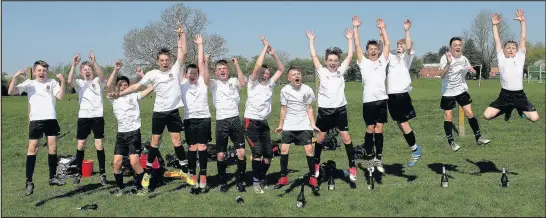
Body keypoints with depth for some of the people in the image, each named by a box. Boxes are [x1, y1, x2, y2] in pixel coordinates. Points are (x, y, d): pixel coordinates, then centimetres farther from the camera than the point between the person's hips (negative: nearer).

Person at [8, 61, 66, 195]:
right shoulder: (29, 83, 7)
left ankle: (52, 177, 19)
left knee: (53, 148, 6)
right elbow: (11, 92, -3)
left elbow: (60, 96, -5)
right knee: (32, 148, -4)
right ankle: (29, 182, 0)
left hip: (51, 119, 2)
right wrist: (15, 77, -14)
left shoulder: (52, 82, 9)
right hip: (36, 120, -1)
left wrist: (62, 82, -15)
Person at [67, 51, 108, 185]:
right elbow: (69, 81, -11)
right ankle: (78, 173, 16)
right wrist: (73, 65, -20)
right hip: (83, 116, 2)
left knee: (99, 144, -3)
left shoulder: (98, 82, 7)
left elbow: (101, 76, -18)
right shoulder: (79, 83, 11)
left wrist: (94, 62, -29)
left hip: (97, 116, -2)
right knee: (80, 145, 5)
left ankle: (102, 174, 4)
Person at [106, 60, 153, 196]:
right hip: (121, 134, 3)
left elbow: (150, 88, -2)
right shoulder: (114, 98, 11)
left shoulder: (134, 96, 7)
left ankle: (140, 187, 7)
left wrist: (142, 75, 6)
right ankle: (119, 187, 17)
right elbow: (108, 85, -7)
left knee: (134, 162, -11)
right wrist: (116, 70, -10)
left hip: (134, 132, -3)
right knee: (117, 162, -3)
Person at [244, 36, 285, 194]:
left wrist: (273, 54, 2)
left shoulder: (270, 85, 12)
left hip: (264, 123, 6)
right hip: (251, 122, -6)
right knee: (257, 152, -13)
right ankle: (256, 182, -2)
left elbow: (281, 69, 12)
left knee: (269, 153, 4)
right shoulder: (253, 83, -2)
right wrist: (265, 47, -9)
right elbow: (258, 65, -16)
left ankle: (261, 179, 20)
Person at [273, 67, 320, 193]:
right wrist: (280, 125, 9)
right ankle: (283, 177, 9)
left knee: (309, 149, -6)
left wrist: (313, 124, -3)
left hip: (304, 126, -1)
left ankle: (313, 178, 8)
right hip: (288, 126, 1)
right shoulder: (284, 90, -3)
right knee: (284, 149, -5)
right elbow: (283, 109, 6)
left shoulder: (307, 90, -5)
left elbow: (309, 109, 3)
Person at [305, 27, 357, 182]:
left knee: (346, 138, -1)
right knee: (320, 139, 10)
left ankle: (352, 167, 7)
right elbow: (313, 56, 0)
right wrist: (311, 40, 6)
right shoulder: (321, 72, 2)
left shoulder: (341, 71, 6)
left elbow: (350, 56, 5)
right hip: (324, 110, -1)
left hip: (340, 110, 1)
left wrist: (350, 39, 8)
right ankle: (316, 164, 29)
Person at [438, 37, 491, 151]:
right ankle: (451, 141, 12)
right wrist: (448, 63, -43)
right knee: (448, 117, 0)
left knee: (469, 113, -1)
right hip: (448, 92, -3)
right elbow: (441, 75, -28)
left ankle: (478, 138, 9)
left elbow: (470, 69, 20)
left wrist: (471, 70, -4)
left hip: (461, 90, 4)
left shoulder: (464, 59, 0)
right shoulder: (445, 58, -16)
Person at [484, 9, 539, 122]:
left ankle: (520, 109, 26)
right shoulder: (501, 58, 7)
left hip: (519, 95, 0)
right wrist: (495, 25, 5)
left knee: (535, 118, -10)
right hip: (504, 95, 0)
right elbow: (497, 40, 8)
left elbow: (523, 39, 3)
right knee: (487, 115, -11)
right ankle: (507, 109, 21)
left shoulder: (520, 57, 7)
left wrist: (522, 21, 0)